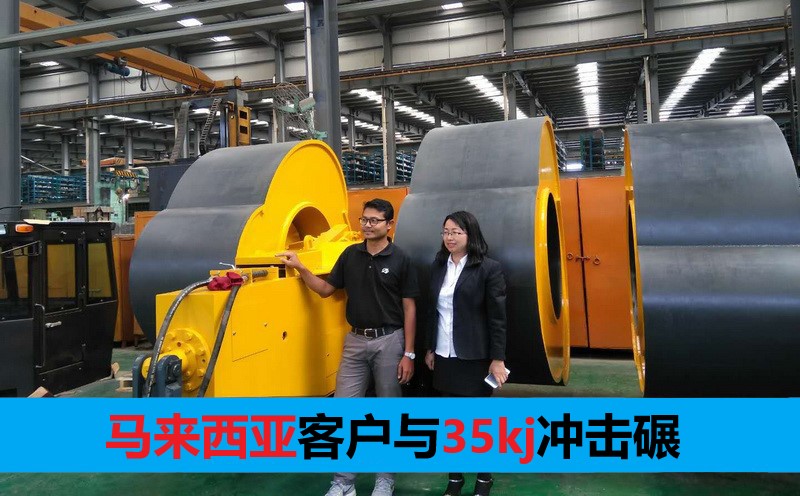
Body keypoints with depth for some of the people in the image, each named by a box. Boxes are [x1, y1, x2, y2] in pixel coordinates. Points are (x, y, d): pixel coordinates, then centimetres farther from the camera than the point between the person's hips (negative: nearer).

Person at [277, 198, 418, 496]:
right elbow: (326, 289, 11)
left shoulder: (400, 261, -6)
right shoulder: (350, 255, 4)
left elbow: (409, 309, -6)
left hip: (389, 341, -3)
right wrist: (299, 268, -3)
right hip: (356, 340, 4)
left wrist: (408, 354, -10)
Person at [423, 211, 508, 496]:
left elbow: (498, 317, -10)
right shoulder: (438, 266, 6)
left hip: (475, 357, -4)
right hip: (444, 357, 5)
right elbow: (432, 310, 10)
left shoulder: (488, 268, -10)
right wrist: (430, 349, 11)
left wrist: (498, 359, -12)